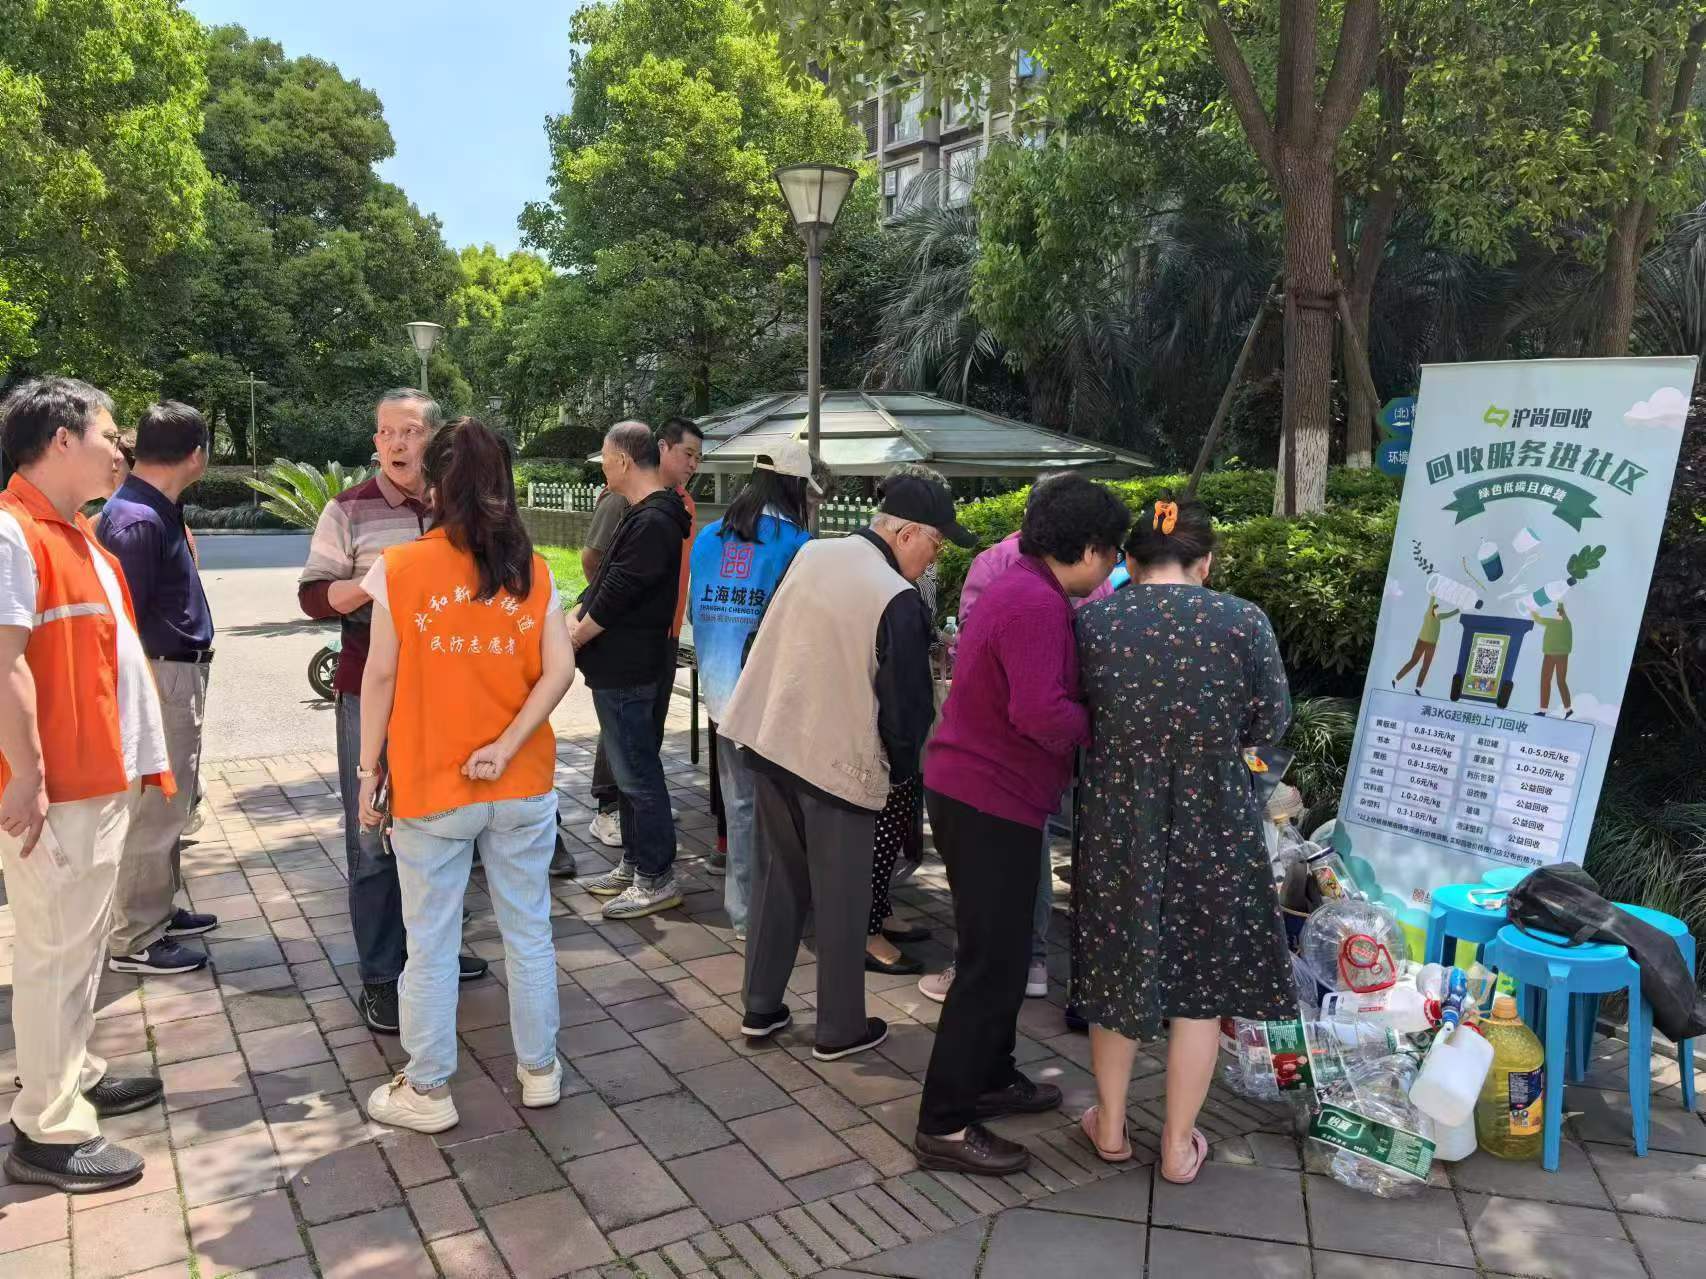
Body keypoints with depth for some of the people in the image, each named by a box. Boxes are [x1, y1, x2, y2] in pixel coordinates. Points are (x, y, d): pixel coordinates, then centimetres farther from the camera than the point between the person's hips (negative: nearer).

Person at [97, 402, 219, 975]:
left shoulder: (160, 511, 10)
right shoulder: (137, 521, -20)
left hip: (181, 677, 10)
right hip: (161, 680, -10)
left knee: (170, 805, 20)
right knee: (153, 811, -1)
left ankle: (158, 910, 33)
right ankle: (133, 941, 11)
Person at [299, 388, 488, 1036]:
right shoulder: (350, 510, -2)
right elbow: (313, 594, -2)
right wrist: (369, 583, -19)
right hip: (371, 694, -3)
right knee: (374, 838, 1)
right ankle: (380, 976, 13)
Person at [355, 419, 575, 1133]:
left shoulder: (401, 570, -8)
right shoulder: (532, 571, -2)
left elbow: (381, 677, -6)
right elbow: (559, 671, -10)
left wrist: (368, 773, 3)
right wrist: (506, 747, -10)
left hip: (429, 788, -2)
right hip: (523, 787, 2)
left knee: (431, 944, 11)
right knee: (529, 932, 15)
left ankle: (427, 1092, 24)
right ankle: (539, 1072, 29)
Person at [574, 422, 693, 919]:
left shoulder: (652, 521, -20)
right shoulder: (646, 514, 14)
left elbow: (615, 597, -21)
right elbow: (608, 585, 19)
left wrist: (569, 639, -9)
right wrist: (576, 616, 11)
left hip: (625, 672, -10)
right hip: (618, 667, 10)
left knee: (638, 773, -2)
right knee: (630, 769, 17)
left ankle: (656, 878, 8)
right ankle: (634, 865, 28)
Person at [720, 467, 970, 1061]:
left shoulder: (811, 555, 0)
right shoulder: (898, 602, -21)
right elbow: (907, 705, -16)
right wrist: (901, 768, 2)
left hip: (769, 741, 7)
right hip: (842, 763, -7)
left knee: (776, 881, 19)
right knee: (841, 902, 10)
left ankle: (760, 1008, 30)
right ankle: (839, 1029, 23)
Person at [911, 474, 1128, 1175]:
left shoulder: (1017, 588, 13)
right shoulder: (1038, 604, -21)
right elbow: (1043, 713, -30)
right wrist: (1101, 728, -13)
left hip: (972, 792, 11)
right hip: (991, 802, -11)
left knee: (999, 950, 22)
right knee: (993, 963, -2)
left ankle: (990, 1077, 38)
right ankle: (944, 1124, 8)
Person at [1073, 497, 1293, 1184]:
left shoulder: (1093, 621, -8)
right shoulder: (1243, 622, -12)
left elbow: (1076, 717, 2)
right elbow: (1270, 724, -2)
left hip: (1117, 822, 2)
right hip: (1213, 827, -1)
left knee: (1116, 970, 19)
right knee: (1203, 980, 16)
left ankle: (1110, 1127, 34)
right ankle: (1178, 1147, 27)